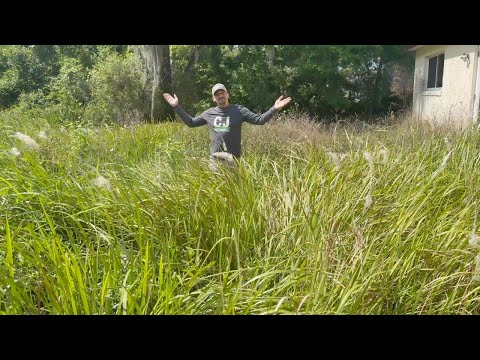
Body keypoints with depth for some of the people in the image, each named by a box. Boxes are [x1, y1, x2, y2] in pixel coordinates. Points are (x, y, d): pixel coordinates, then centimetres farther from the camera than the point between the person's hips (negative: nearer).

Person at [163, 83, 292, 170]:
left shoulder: (239, 110, -1)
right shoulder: (209, 113, 9)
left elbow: (259, 120, -5)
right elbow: (191, 122, 19)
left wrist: (275, 109, -18)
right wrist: (177, 107, 15)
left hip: (233, 159, -3)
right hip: (215, 159, 3)